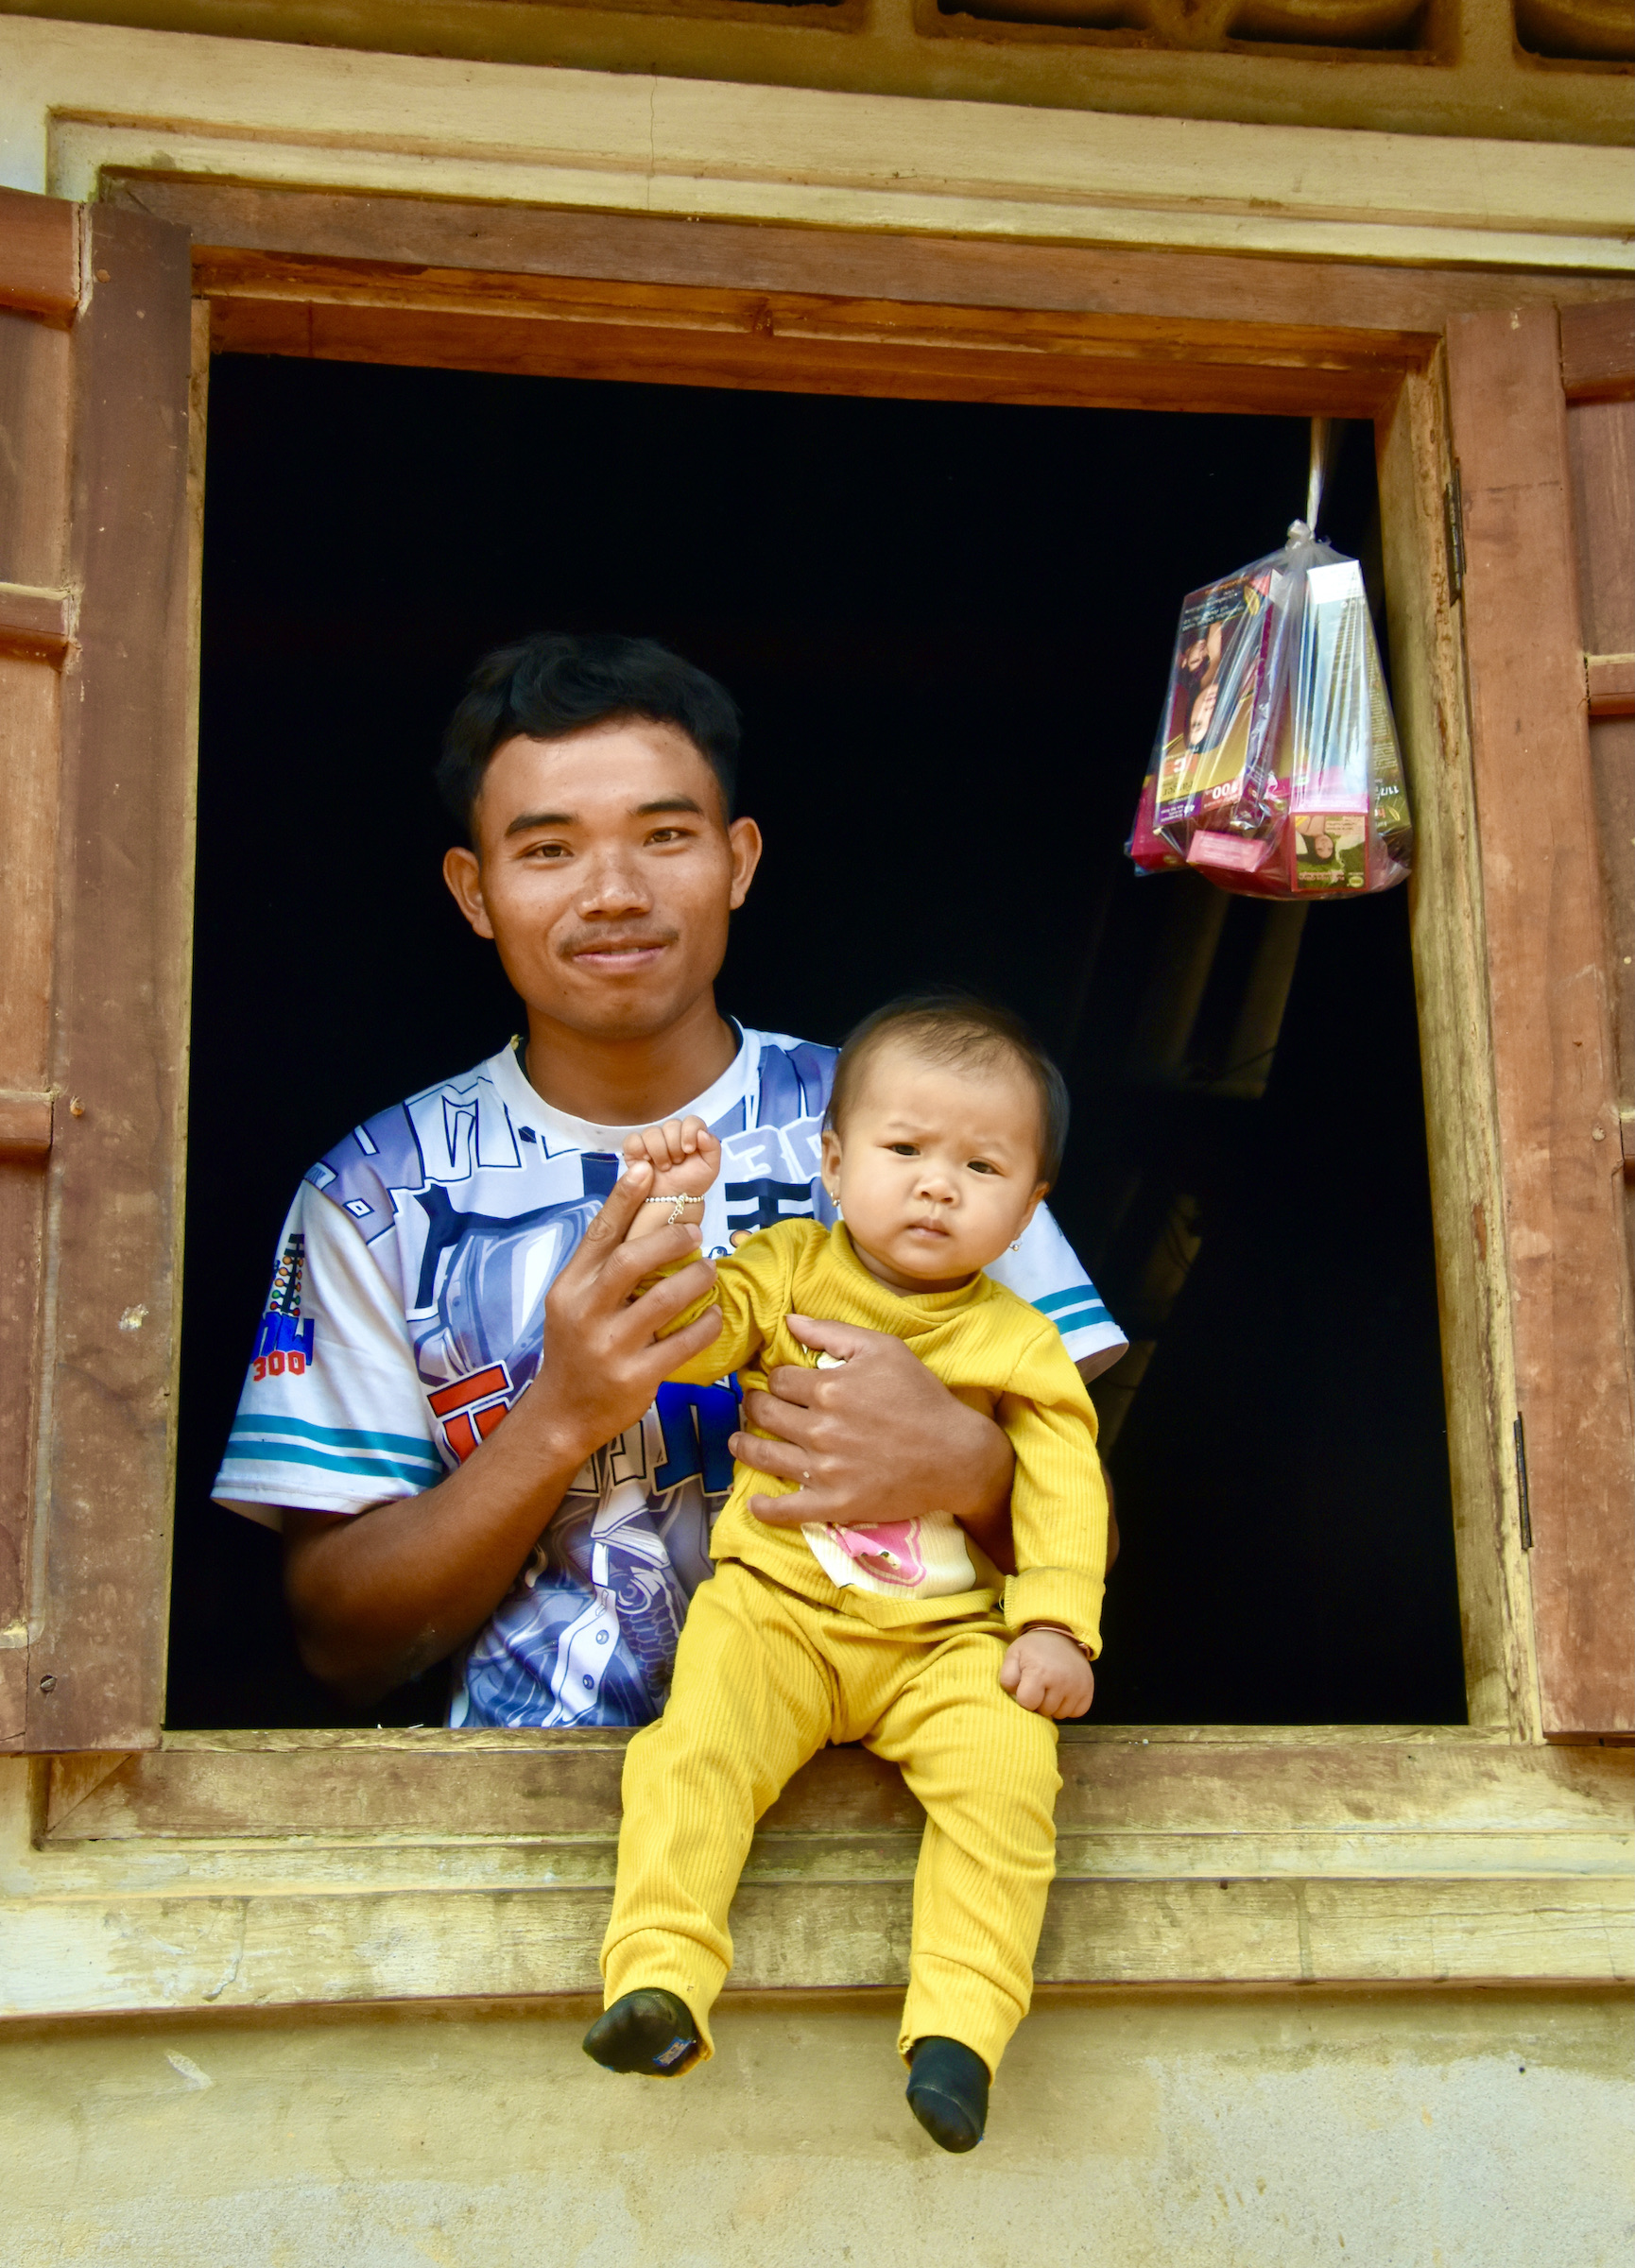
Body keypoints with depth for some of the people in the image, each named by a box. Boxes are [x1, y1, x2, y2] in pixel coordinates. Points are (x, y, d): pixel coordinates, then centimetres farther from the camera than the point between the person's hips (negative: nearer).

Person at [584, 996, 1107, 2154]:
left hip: (948, 1635, 0)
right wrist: (669, 1222, -25)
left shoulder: (1018, 1341, 5)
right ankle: (660, 1980, -26)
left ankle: (961, 2023, -24)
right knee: (699, 1744, -25)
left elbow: (1064, 1486, 1)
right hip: (775, 1609, 0)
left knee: (1006, 1768, -25)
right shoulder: (788, 1269, 6)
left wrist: (1055, 1624, -12)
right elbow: (690, 1336, -8)